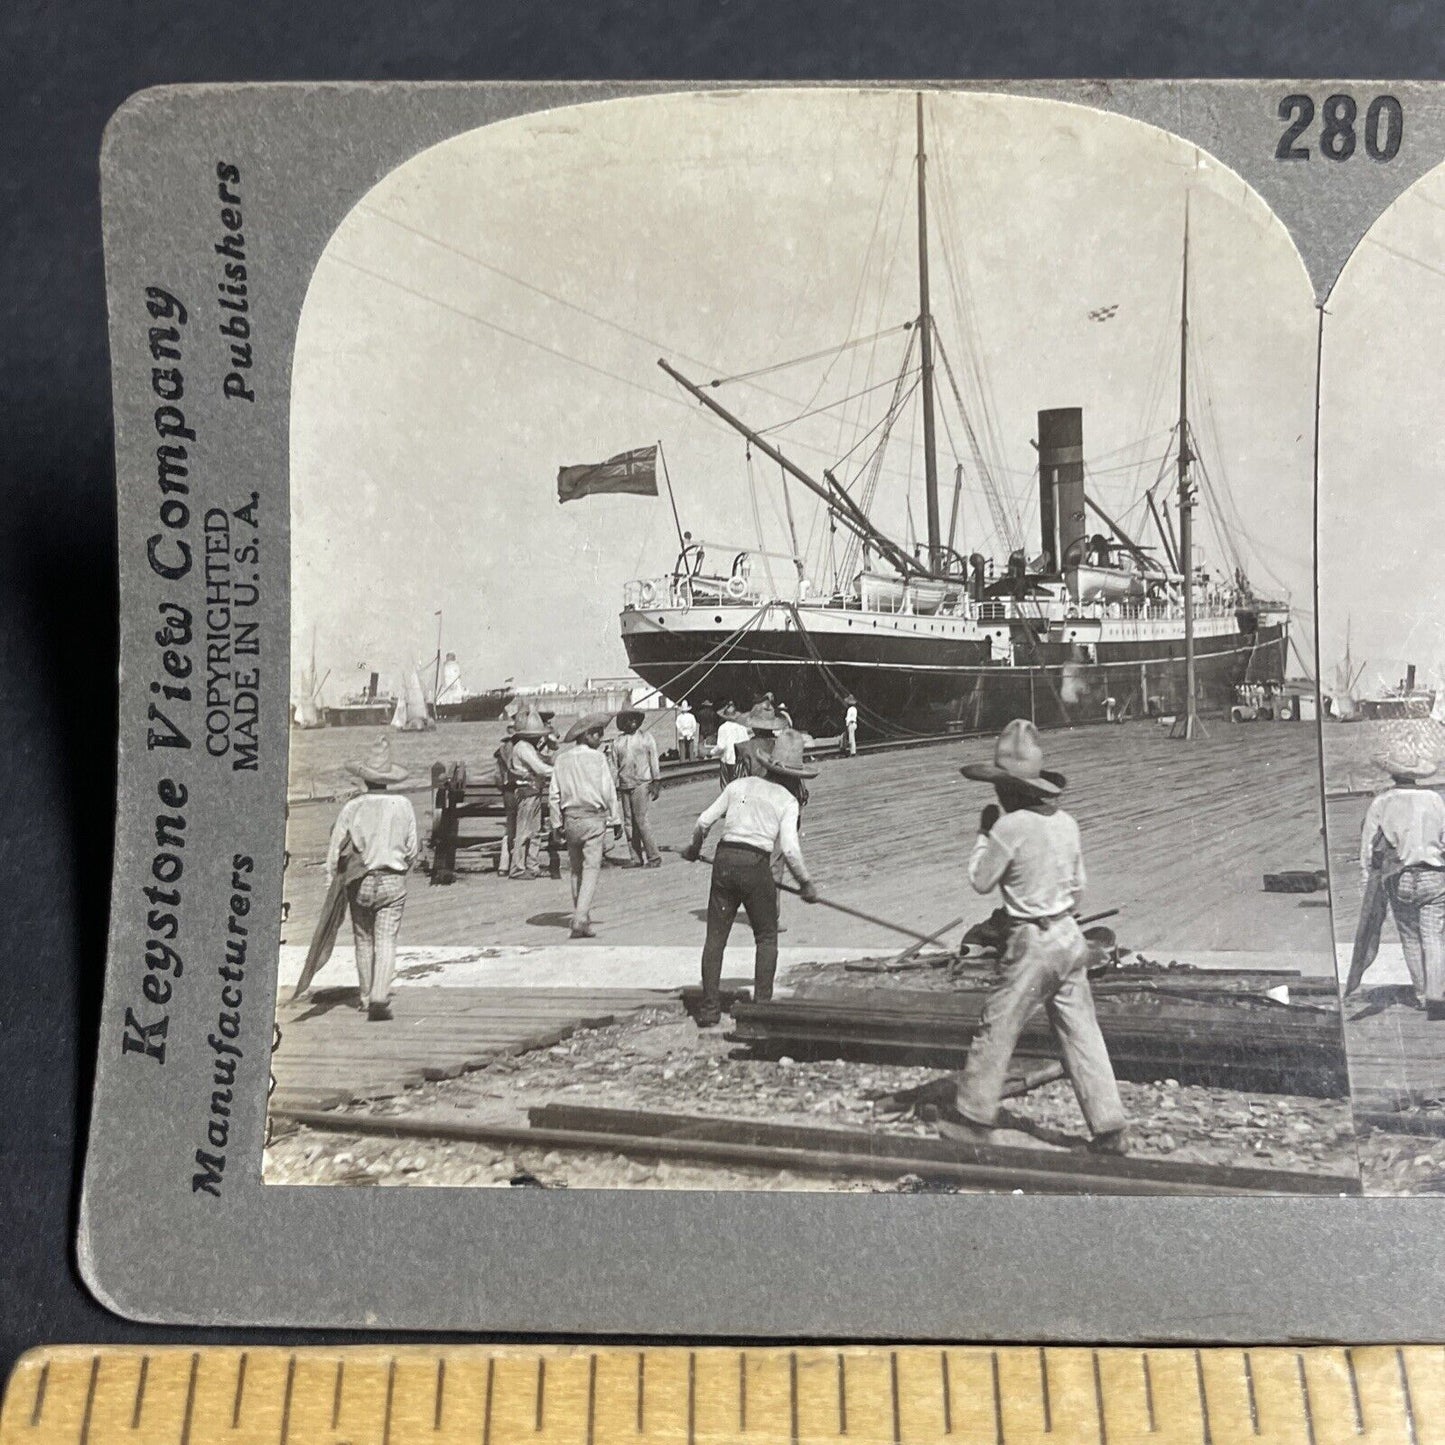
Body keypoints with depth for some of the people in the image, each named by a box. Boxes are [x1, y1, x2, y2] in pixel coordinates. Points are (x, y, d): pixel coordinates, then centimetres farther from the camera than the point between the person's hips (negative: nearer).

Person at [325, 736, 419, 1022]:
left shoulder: (352, 808, -5)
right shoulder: (403, 806, -3)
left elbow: (335, 849, -3)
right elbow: (412, 849, 4)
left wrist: (330, 882, 6)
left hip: (360, 882, 1)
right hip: (393, 880, -1)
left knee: (363, 940, 17)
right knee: (386, 941, -2)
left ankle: (366, 997, 29)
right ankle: (379, 1000, -17)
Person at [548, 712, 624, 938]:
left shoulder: (562, 760, 6)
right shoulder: (597, 758, -7)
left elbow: (553, 795, 6)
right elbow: (609, 791, -7)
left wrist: (558, 824, 12)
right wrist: (616, 821, 1)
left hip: (570, 819, 5)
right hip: (593, 819, -4)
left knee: (575, 869, 15)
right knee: (591, 868, -5)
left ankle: (579, 917, 19)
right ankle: (581, 919, -15)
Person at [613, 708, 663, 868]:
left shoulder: (647, 738, 6)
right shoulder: (617, 743, 13)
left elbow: (654, 761, 5)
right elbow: (614, 766, 15)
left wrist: (656, 783, -2)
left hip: (642, 784, -4)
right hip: (625, 786, 4)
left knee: (640, 820, -13)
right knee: (628, 823, 2)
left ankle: (654, 857, -8)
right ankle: (639, 857, 9)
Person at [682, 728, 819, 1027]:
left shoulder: (740, 785, 11)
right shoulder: (787, 801, 2)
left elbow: (704, 821, 10)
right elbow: (790, 849, -9)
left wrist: (694, 849, 29)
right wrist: (806, 884, 3)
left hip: (724, 860, 3)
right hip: (756, 866, -3)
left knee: (715, 937, 9)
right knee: (766, 938, 15)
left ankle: (709, 1009, 8)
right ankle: (762, 1004, 8)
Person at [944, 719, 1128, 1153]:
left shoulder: (1010, 827, -17)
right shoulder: (1066, 822, 4)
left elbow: (980, 881, -6)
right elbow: (1078, 883, 13)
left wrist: (984, 833, 4)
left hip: (1032, 942, -7)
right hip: (1070, 935, 7)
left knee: (996, 1030, 6)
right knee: (1082, 1034, 10)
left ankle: (975, 1118, 16)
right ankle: (1110, 1128, 12)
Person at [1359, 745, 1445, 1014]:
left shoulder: (1380, 804, -1)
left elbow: (1369, 848, -1)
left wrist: (1367, 880, 5)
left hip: (1399, 879, 0)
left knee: (1411, 939, 13)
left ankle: (1422, 994, 20)